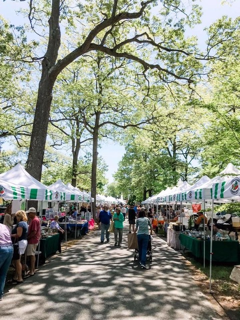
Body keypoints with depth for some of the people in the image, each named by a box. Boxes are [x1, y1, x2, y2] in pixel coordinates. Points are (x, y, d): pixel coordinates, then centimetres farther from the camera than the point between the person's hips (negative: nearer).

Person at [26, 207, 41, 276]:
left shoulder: (34, 220, -19)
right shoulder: (36, 219, 12)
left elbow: (34, 232, -23)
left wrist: (27, 237, -15)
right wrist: (28, 236, 13)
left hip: (32, 240, -10)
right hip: (34, 240, 10)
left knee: (32, 255, -3)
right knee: (32, 255, 15)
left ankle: (31, 271, 3)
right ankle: (33, 269, 24)